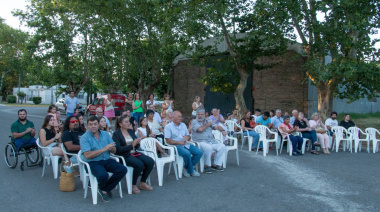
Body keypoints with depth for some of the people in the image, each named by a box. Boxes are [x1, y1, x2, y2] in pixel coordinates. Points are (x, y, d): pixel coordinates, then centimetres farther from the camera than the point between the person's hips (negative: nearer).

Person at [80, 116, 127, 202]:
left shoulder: (105, 134, 11)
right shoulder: (84, 137, -3)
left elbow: (114, 151, 9)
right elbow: (87, 155, -16)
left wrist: (111, 148, -17)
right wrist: (104, 149, -19)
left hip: (107, 160, 5)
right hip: (93, 162, -5)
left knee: (123, 170, -18)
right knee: (103, 175, -34)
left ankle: (105, 189, 1)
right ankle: (101, 187, 6)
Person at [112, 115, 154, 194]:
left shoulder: (131, 131, 15)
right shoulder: (116, 134, -4)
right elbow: (118, 149, -15)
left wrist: (137, 142, -7)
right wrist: (132, 145, -19)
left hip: (134, 153, 7)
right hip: (124, 156, -7)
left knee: (150, 161, -16)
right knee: (140, 164, -31)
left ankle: (142, 183, 0)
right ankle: (133, 185, -9)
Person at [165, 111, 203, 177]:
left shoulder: (183, 125, 19)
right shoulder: (168, 126, -1)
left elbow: (189, 136, 21)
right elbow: (168, 140, -10)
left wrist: (187, 137, -4)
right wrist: (179, 142, -21)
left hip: (186, 144, 7)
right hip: (176, 146, -7)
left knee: (199, 152, -13)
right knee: (187, 153, -34)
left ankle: (186, 168, -3)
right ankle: (191, 171, -10)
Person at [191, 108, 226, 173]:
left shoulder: (208, 121, 19)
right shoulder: (194, 122, 1)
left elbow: (217, 126, 8)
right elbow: (200, 129, -18)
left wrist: (222, 130, -13)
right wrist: (207, 125, -1)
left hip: (211, 141, 6)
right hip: (200, 142, -6)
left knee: (222, 146, -14)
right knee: (208, 147, -36)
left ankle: (216, 165, -6)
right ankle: (207, 166, -16)